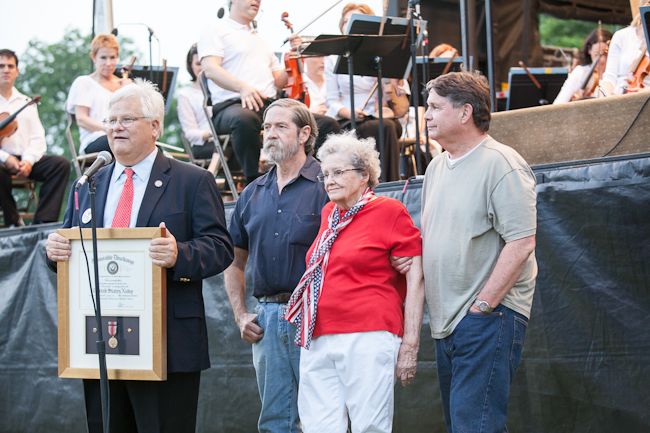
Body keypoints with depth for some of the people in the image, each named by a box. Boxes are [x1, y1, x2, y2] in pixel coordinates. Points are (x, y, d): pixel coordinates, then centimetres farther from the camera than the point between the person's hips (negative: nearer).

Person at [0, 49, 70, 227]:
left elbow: (38, 139, 11)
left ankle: (43, 221, -25)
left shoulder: (26, 102, 21)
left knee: (61, 164, -21)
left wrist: (28, 160, -11)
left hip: (26, 160, 4)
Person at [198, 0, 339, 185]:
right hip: (232, 105, -7)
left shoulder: (261, 40, 31)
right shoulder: (214, 31, 9)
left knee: (328, 125, -12)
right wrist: (242, 86, -26)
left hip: (270, 107, 7)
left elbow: (280, 82, 28)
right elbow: (211, 69, -9)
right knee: (244, 120, -45)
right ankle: (254, 181, -35)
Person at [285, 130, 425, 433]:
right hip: (318, 340, 6)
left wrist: (410, 345, -9)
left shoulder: (389, 211, 0)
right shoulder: (328, 214, 19)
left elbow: (415, 281, -3)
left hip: (367, 339, -6)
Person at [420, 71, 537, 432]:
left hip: (489, 318, -9)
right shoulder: (438, 167, 17)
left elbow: (521, 242, -17)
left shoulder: (501, 164, -11)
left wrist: (483, 305, -18)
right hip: (446, 321, 9)